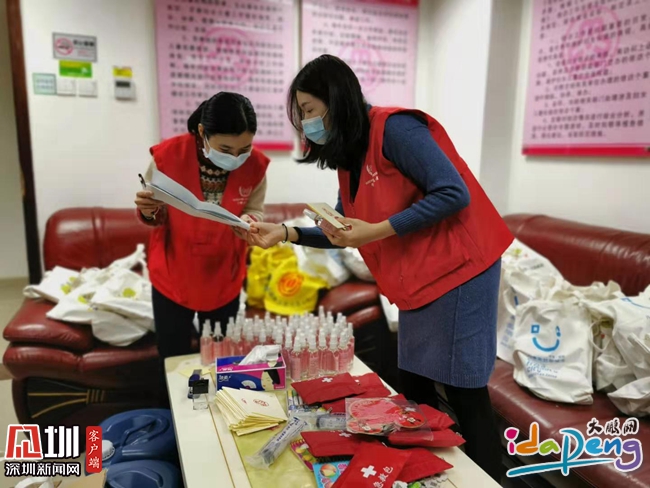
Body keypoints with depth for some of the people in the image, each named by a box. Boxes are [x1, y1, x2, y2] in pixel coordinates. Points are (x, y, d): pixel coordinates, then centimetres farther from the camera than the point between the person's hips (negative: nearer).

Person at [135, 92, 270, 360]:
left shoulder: (255, 165, -15)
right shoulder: (168, 156, -20)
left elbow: (255, 211, -1)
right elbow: (157, 219, -6)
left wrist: (249, 222, -24)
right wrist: (148, 212, -30)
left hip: (224, 281, 2)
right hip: (172, 278, -1)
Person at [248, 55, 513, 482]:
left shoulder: (393, 129, -15)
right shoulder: (349, 156, 12)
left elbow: (453, 194, -21)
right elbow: (345, 233, 13)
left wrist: (377, 231, -22)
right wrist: (287, 233, 1)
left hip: (456, 268, -9)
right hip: (418, 280, 9)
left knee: (464, 391, 0)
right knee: (416, 386, 14)